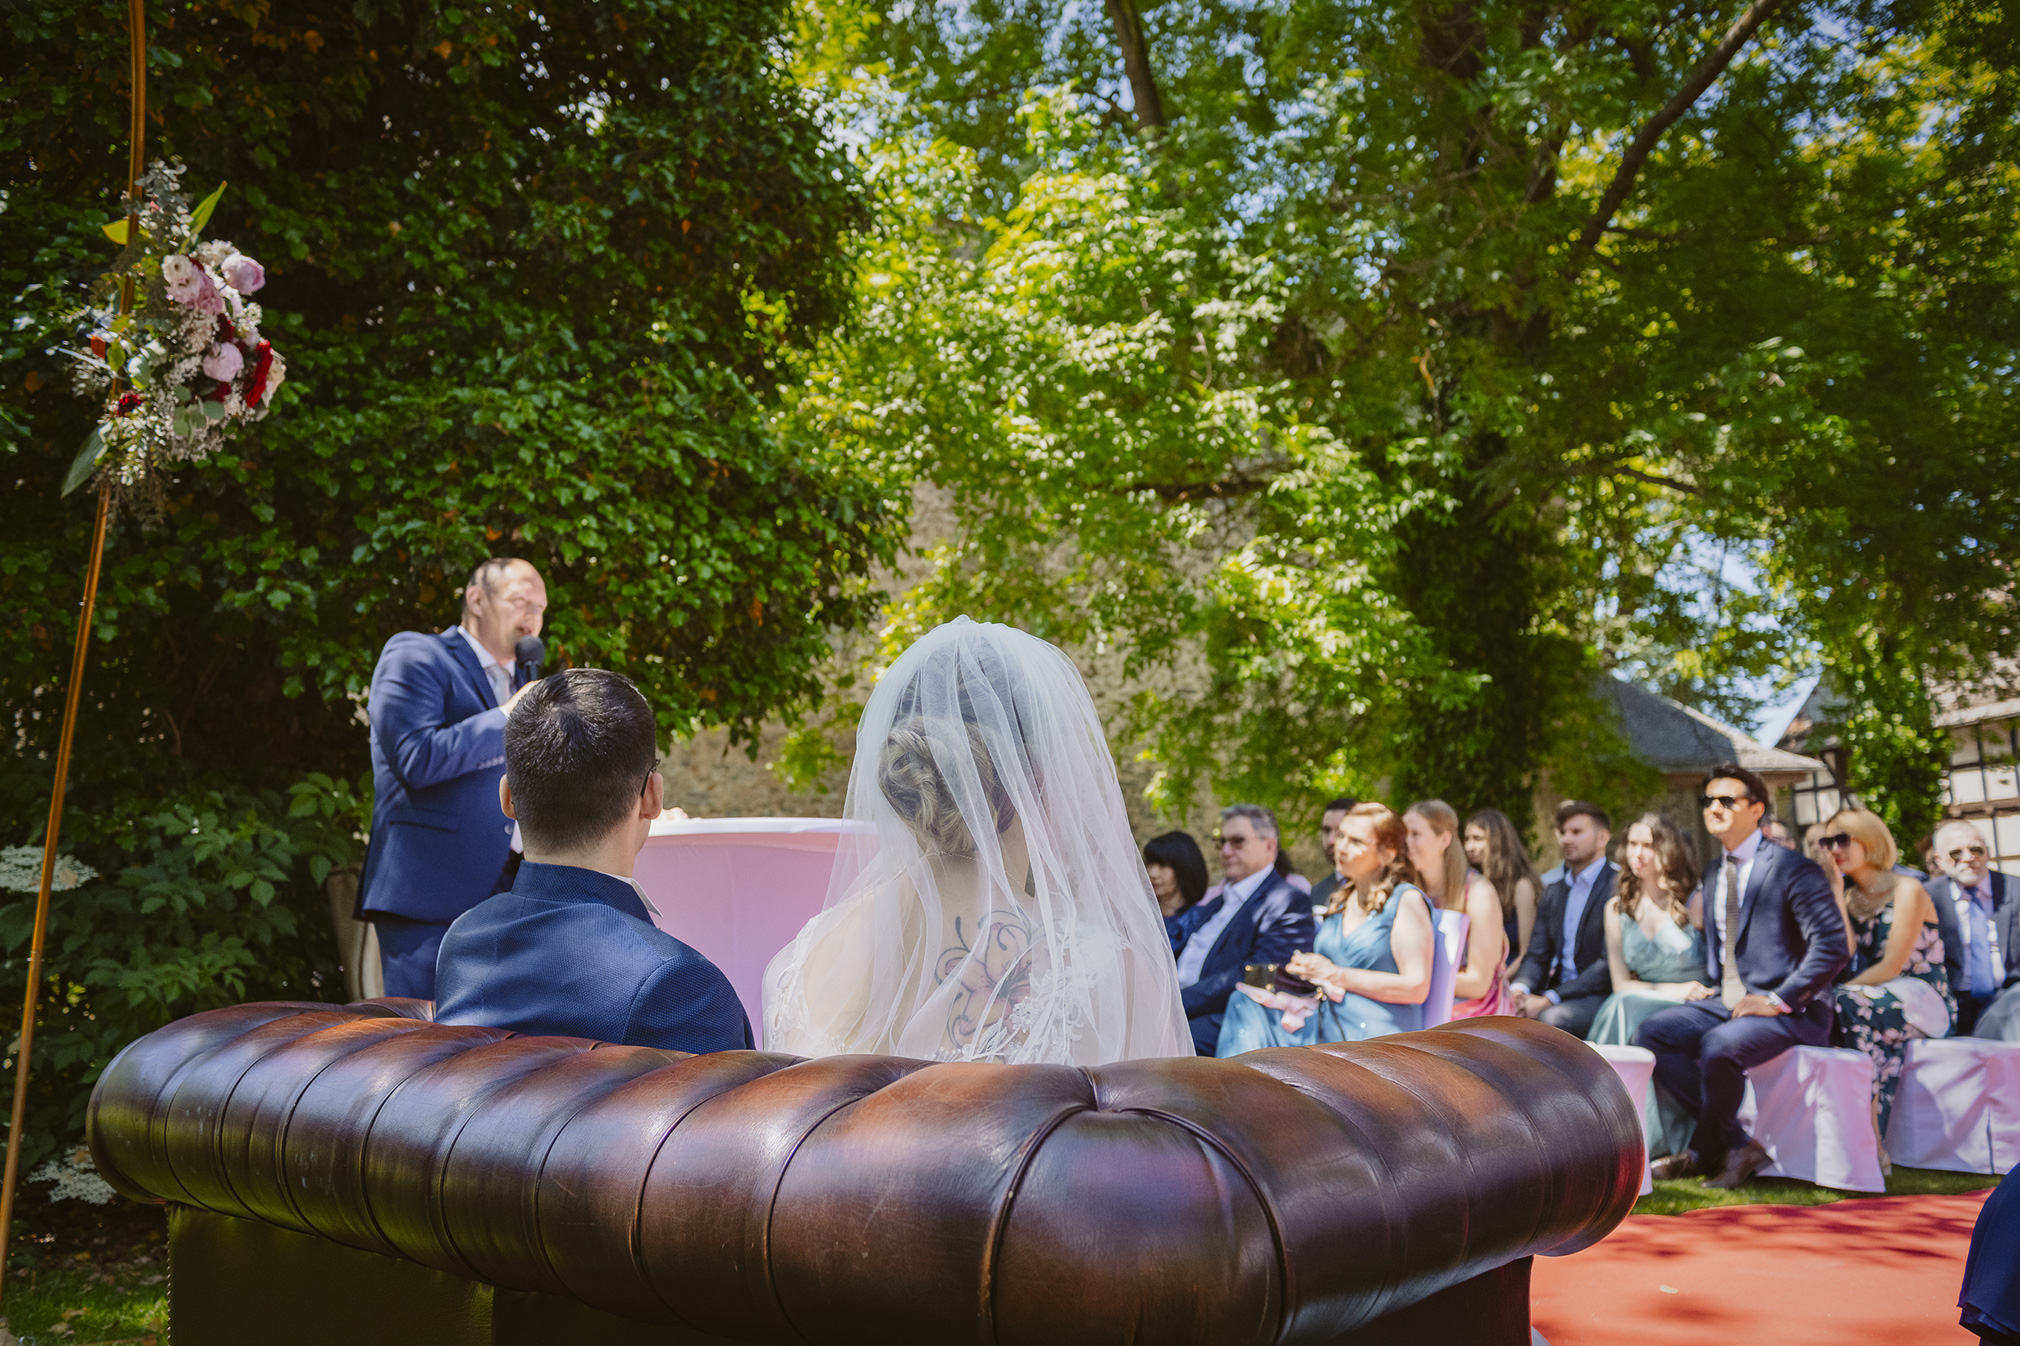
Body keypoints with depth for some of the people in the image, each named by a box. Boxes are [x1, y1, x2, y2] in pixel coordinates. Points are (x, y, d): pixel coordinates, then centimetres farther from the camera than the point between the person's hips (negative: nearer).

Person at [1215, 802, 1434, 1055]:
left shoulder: (1407, 900, -4)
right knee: (1246, 1003, -17)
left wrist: (1336, 976, -10)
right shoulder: (1342, 900, 18)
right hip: (1327, 1029, 7)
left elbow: (1416, 987, -12)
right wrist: (1303, 971, 1)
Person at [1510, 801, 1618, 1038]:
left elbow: (1610, 964, -14)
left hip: (1602, 996, -7)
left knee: (1552, 1018, -35)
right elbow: (1537, 955, 13)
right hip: (1559, 990, 7)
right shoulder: (1553, 892, 19)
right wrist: (1518, 988, -12)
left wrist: (1548, 1000, -20)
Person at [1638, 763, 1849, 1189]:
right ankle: (1735, 1145, -10)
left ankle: (1702, 1152, -9)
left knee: (1719, 1045, -34)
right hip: (1726, 1004, 8)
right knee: (1650, 1033, -12)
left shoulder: (1793, 870, -8)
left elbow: (1833, 947, -15)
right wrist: (1712, 986, 9)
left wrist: (1777, 1000, -19)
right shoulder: (1714, 876, 17)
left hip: (1786, 1011, -8)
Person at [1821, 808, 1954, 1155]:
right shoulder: (1850, 896, 12)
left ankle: (1870, 1143, -34)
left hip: (1922, 1000, -5)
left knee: (1845, 1006, -32)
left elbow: (1891, 966, -15)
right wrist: (1835, 892, -4)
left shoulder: (1906, 889, -7)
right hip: (1881, 1000, 5)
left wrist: (1841, 992, -17)